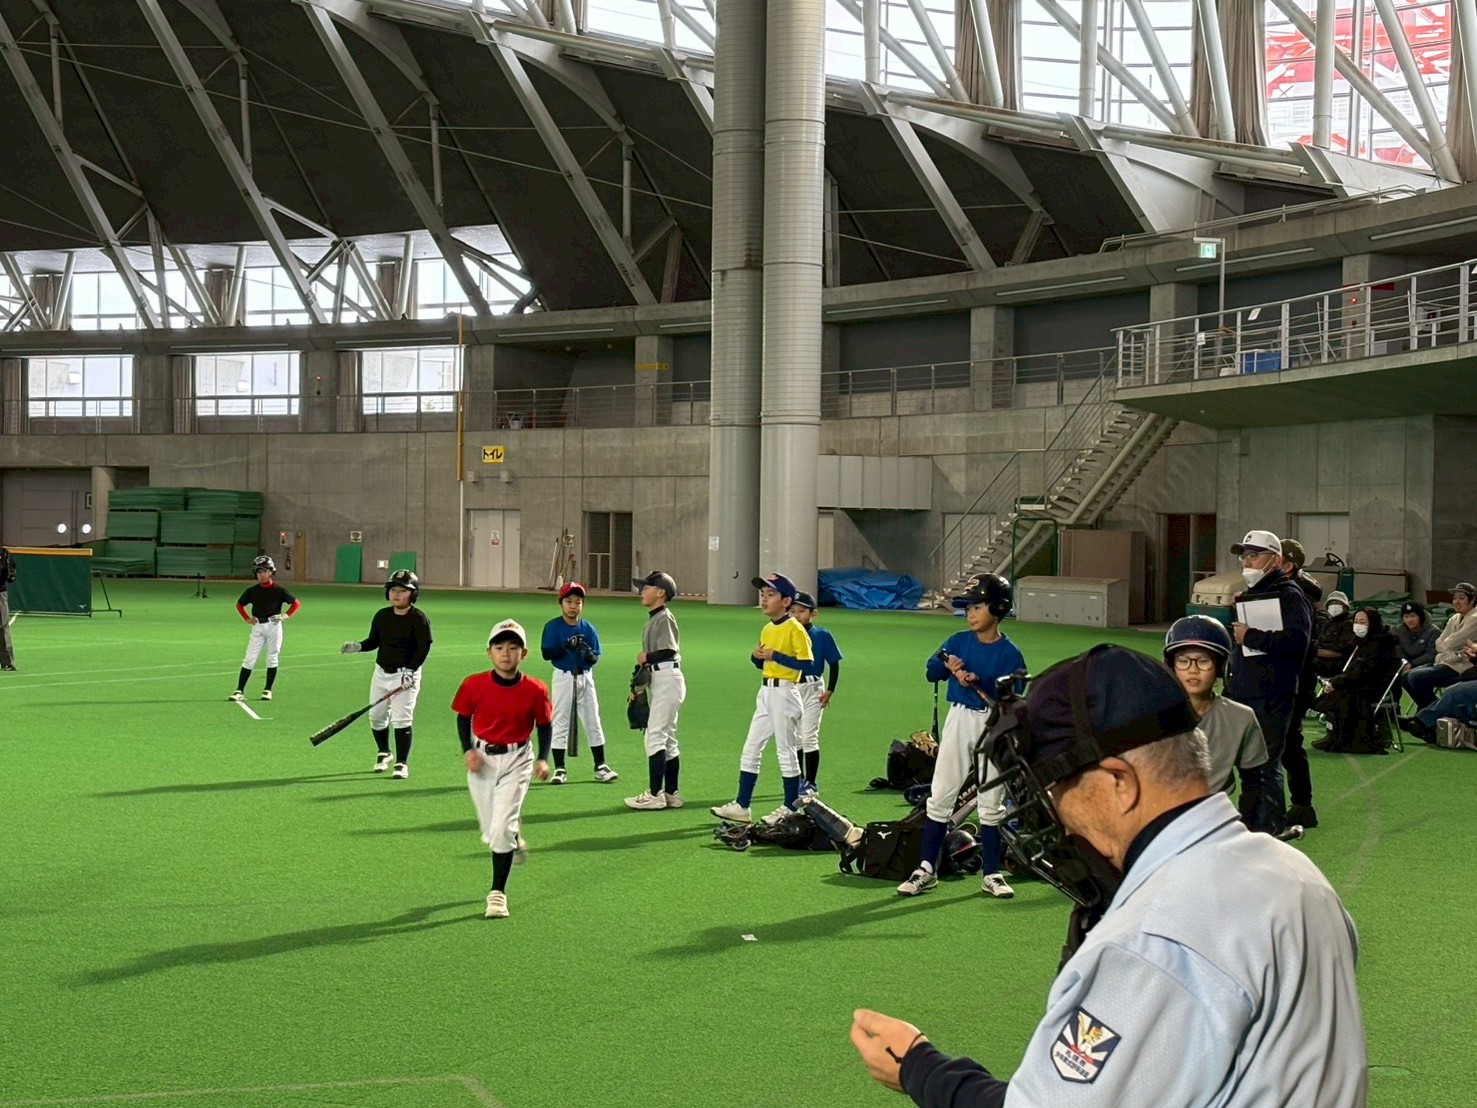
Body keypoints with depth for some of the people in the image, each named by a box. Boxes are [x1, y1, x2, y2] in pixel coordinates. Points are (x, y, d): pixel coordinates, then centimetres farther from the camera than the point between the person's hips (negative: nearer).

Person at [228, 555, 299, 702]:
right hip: (258, 627, 1)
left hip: (274, 626, -1)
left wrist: (285, 616, -7)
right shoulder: (252, 591, 3)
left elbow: (296, 603, 4)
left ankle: (268, 690, 14)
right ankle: (240, 690, -4)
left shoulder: (278, 590, -3)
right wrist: (247, 619, 7)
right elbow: (239, 604, 19)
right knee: (249, 659, -3)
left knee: (272, 659, 4)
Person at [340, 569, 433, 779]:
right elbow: (374, 641, 12)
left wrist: (411, 670, -22)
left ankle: (402, 763, -3)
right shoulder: (381, 616, 5)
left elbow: (424, 646, -14)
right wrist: (357, 647, -8)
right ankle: (383, 753, 36)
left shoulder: (419, 618, -11)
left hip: (406, 674, -6)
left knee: (401, 719, -11)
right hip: (381, 672, 6)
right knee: (376, 716, 11)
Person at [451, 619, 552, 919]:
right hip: (481, 759, 2)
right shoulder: (474, 685, -8)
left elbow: (545, 725, 4)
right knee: (490, 831, 10)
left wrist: (543, 759, -8)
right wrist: (468, 750, -9)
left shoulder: (534, 690, -10)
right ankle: (514, 832, 47)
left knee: (501, 829, -12)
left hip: (516, 761, -2)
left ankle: (498, 893, -2)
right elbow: (463, 718, 5)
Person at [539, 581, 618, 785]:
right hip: (564, 678, -3)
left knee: (593, 722, 7)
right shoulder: (553, 627, -6)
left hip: (585, 677, 3)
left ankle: (600, 767, 14)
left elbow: (595, 657, 2)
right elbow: (546, 654, -12)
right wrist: (565, 646, -26)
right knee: (560, 723, 3)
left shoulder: (588, 628, 2)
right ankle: (559, 770, 9)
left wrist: (589, 654, -21)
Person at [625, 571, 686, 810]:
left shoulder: (664, 618, -12)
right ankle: (672, 793, 17)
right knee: (667, 738, 12)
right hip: (657, 680, 10)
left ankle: (655, 795, -12)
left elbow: (669, 651, -22)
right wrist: (638, 683, 16)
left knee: (655, 736, -11)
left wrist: (646, 658, -8)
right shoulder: (653, 619, 18)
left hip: (667, 679, -10)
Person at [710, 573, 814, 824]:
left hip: (785, 693, -9)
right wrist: (756, 656, 0)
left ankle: (790, 809, 8)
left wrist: (774, 655, -20)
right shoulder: (767, 629, 13)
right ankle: (741, 806, 11)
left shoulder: (795, 629, -12)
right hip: (765, 691, 9)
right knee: (750, 749, 8)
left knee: (786, 751, -1)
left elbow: (806, 664, -19)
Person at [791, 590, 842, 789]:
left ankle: (810, 783, 0)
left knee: (809, 737, -7)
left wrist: (829, 691, -5)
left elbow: (834, 664, 0)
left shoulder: (822, 635, -3)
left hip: (812, 689, -4)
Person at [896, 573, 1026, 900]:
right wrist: (946, 666, -24)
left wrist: (977, 683, -28)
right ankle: (926, 868, 7)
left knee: (991, 801, 6)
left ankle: (991, 874, 15)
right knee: (940, 796, 2)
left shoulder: (1009, 653, -6)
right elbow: (930, 671, -3)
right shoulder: (958, 641, 4)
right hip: (959, 720, 2)